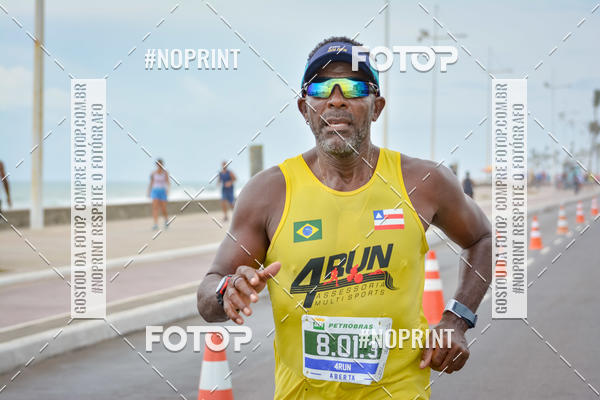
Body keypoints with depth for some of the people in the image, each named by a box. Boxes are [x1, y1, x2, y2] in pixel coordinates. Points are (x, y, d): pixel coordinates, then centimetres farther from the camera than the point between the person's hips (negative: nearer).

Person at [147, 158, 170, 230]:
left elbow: (168, 182, -9)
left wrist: (168, 189, -26)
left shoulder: (165, 173, -2)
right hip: (155, 191, 1)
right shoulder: (153, 173, 4)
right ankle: (156, 224, -18)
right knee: (155, 207, -14)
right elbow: (151, 183, 12)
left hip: (163, 192, -1)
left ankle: (166, 219, 34)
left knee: (163, 209, 2)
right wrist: (149, 192, 13)